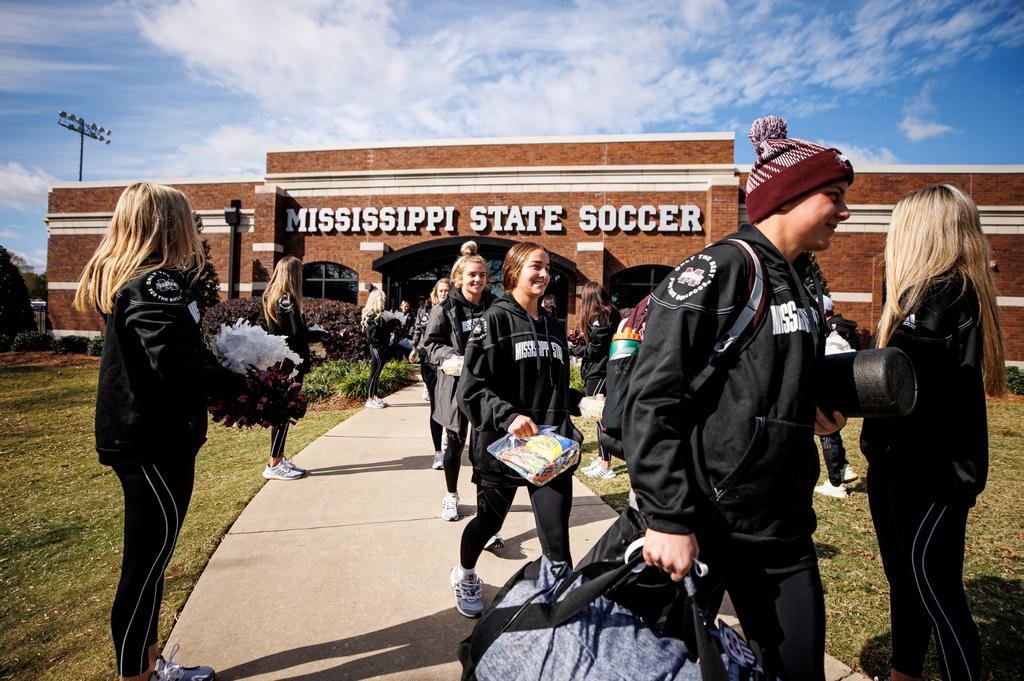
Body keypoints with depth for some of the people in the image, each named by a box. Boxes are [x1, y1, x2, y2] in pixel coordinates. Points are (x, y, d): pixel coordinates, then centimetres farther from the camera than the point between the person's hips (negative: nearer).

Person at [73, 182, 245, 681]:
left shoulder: (127, 281, 11)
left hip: (140, 438, 10)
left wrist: (189, 272, 16)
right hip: (155, 444, -10)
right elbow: (179, 361, -31)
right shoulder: (156, 284, -19)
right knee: (146, 563, 3)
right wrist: (241, 384, -19)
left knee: (148, 558, 20)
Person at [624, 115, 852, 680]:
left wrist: (810, 411, 4)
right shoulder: (721, 268, -14)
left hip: (783, 527, 8)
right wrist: (668, 519, -24)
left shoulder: (796, 288, 14)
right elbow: (652, 397, -21)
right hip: (704, 523, -8)